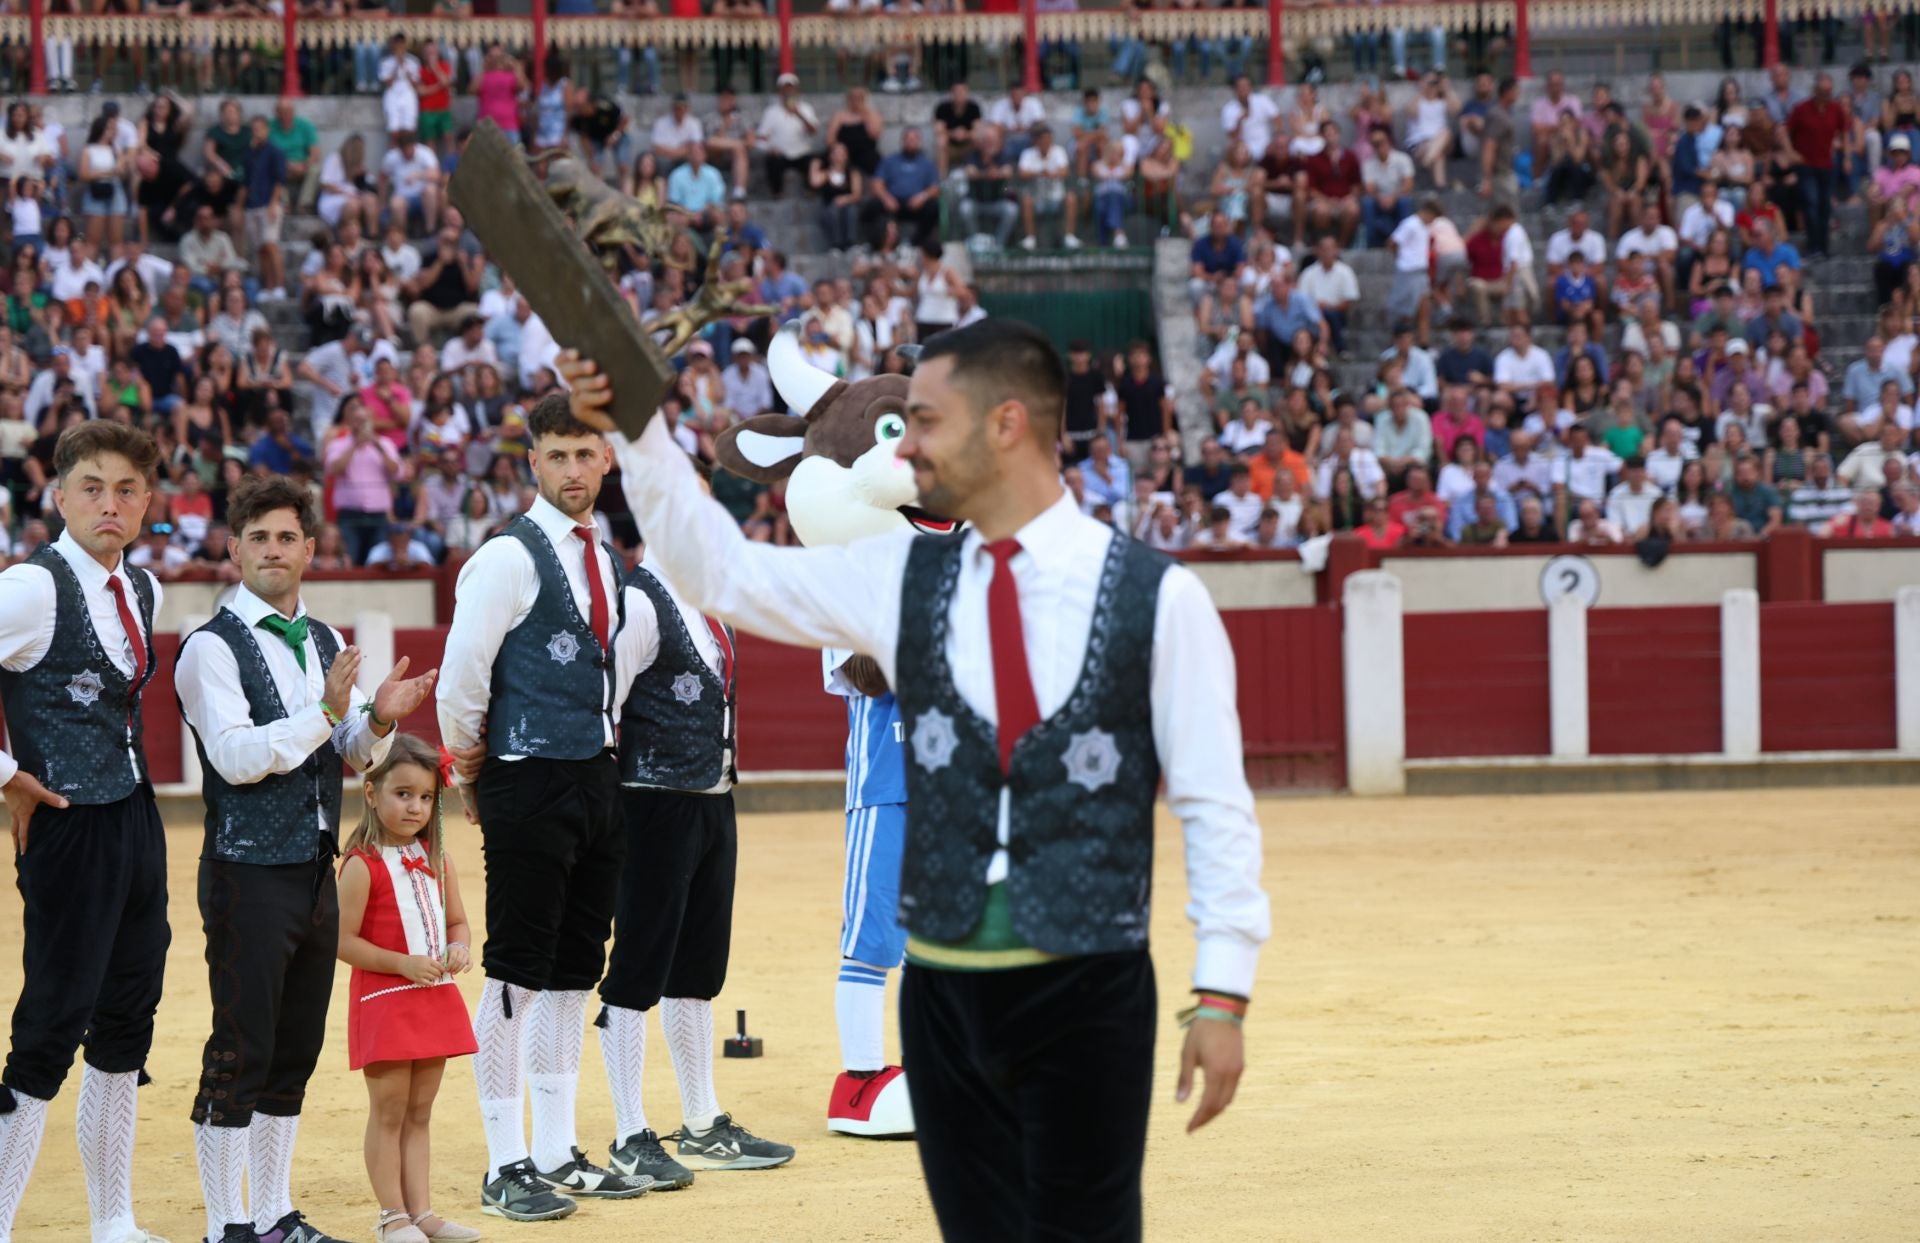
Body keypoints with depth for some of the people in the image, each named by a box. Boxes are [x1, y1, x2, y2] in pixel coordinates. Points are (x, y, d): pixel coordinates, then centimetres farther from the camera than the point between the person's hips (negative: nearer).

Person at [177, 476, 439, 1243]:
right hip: (248, 872, -7)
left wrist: (378, 720, -3)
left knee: (297, 1050, 11)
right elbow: (236, 756, -19)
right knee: (240, 1053, -6)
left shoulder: (324, 644, 14)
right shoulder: (212, 648, -9)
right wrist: (325, 712, -24)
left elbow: (356, 756, 18)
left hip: (315, 869, 7)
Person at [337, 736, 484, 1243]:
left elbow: (457, 921, 16)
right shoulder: (362, 865, -12)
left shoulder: (437, 859, 9)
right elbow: (345, 941, -14)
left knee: (420, 1111, 11)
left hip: (436, 999, 6)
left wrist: (458, 948, -7)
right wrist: (404, 964, -21)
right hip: (384, 1001, -6)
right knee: (389, 1110, -1)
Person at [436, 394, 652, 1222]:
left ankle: (558, 1154, 19)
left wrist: (603, 750, 17)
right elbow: (461, 677, -13)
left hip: (596, 777, 8)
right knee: (516, 974, -4)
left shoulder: (606, 561, 12)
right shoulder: (509, 558, -11)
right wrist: (473, 774, -2)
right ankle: (506, 1166, 1)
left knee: (573, 971, 12)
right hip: (530, 783, -8)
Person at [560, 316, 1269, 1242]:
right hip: (943, 991, 4)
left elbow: (1214, 807, -4)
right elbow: (721, 570, 12)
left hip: (1091, 993, -4)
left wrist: (1222, 993, -9)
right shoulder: (901, 579, 6)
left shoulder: (1156, 596, -5)